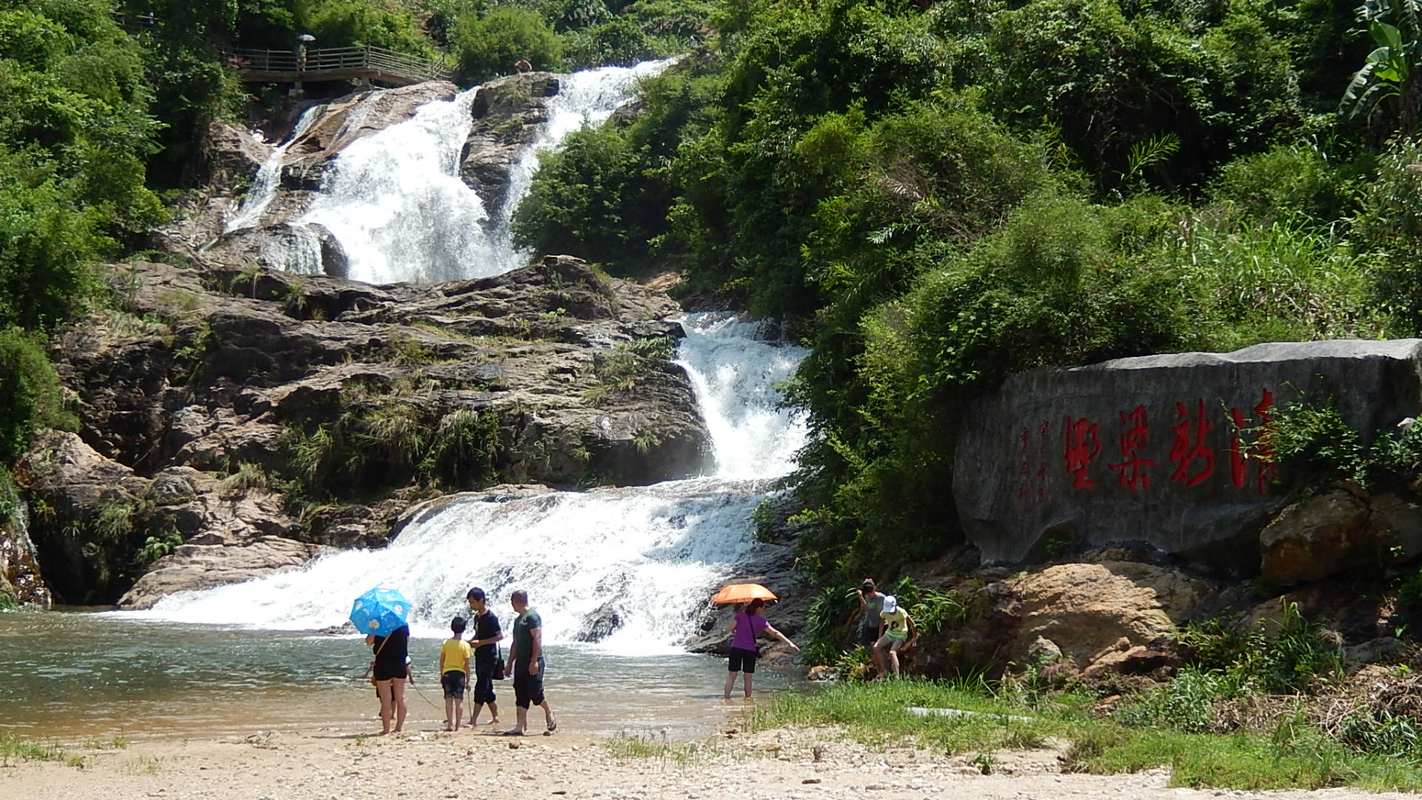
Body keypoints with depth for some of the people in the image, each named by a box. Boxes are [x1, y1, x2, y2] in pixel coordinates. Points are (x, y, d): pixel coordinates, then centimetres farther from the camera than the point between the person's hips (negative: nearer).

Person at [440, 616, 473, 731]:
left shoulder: (446, 643, 0)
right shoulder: (465, 645, -7)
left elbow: (441, 661, 4)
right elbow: (467, 664, -7)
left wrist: (441, 675, 15)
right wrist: (468, 678, 2)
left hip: (447, 673, 1)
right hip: (460, 673, -1)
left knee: (449, 699, 4)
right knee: (459, 700, 3)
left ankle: (450, 724, -2)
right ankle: (458, 725, 2)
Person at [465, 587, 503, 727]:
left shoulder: (491, 617, -15)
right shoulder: (477, 617, 11)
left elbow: (500, 636, -17)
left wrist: (481, 642, -21)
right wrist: (470, 642, 3)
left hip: (489, 656, -9)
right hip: (480, 656, 9)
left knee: (481, 687, -11)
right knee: (487, 688, 14)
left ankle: (473, 719, -13)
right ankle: (495, 717, 23)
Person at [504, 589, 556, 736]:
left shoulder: (532, 616, -10)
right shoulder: (518, 620, 20)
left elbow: (537, 639, -18)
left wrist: (534, 661, -23)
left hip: (532, 663, -9)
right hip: (521, 662, 9)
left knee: (535, 693, -8)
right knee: (521, 695, 4)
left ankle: (550, 717, 13)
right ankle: (520, 727, 2)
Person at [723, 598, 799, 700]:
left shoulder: (740, 616, -2)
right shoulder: (761, 621, -5)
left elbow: (732, 629, 2)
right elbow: (775, 633, -9)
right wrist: (789, 643, -10)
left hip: (736, 648, 1)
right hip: (750, 650, -1)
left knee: (731, 676, 3)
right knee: (748, 678, 9)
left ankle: (726, 698, -3)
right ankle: (748, 698, 11)